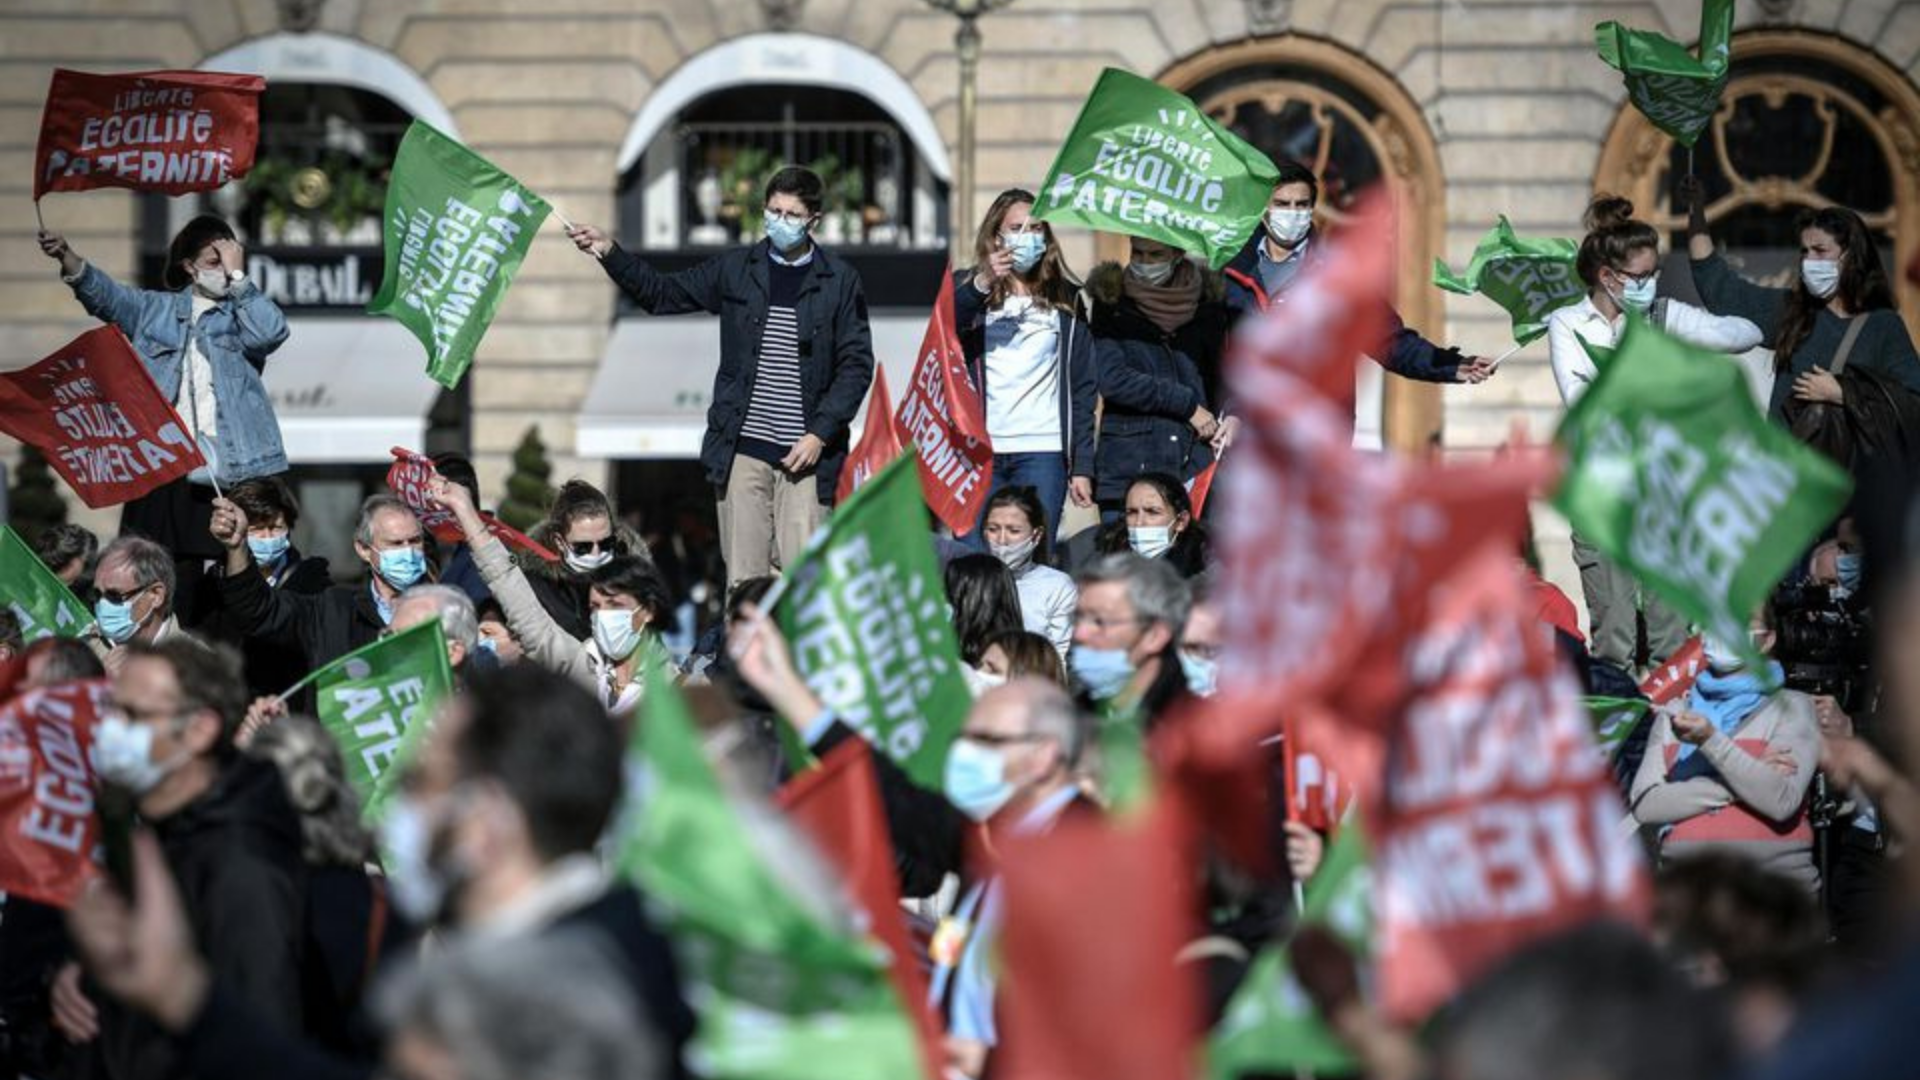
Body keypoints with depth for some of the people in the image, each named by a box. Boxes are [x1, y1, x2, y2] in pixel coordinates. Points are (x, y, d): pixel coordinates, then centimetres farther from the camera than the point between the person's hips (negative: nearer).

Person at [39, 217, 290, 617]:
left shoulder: (243, 313, 12)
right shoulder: (155, 310, 18)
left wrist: (238, 276, -2)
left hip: (235, 469, -1)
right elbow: (105, 294, 3)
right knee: (175, 586, -2)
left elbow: (272, 332, -9)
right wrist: (68, 258, -14)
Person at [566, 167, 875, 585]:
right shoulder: (736, 269, 10)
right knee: (744, 578, 0)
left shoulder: (839, 281, 4)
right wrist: (609, 252, 2)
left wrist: (820, 434, -7)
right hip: (742, 448, 2)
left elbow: (856, 365, 3)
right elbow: (661, 294, 15)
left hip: (806, 451, -2)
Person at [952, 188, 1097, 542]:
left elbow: (1083, 387, 11)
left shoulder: (1065, 299, 14)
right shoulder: (966, 288, 11)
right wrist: (981, 286, -25)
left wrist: (1082, 466, 2)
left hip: (1043, 451, 1)